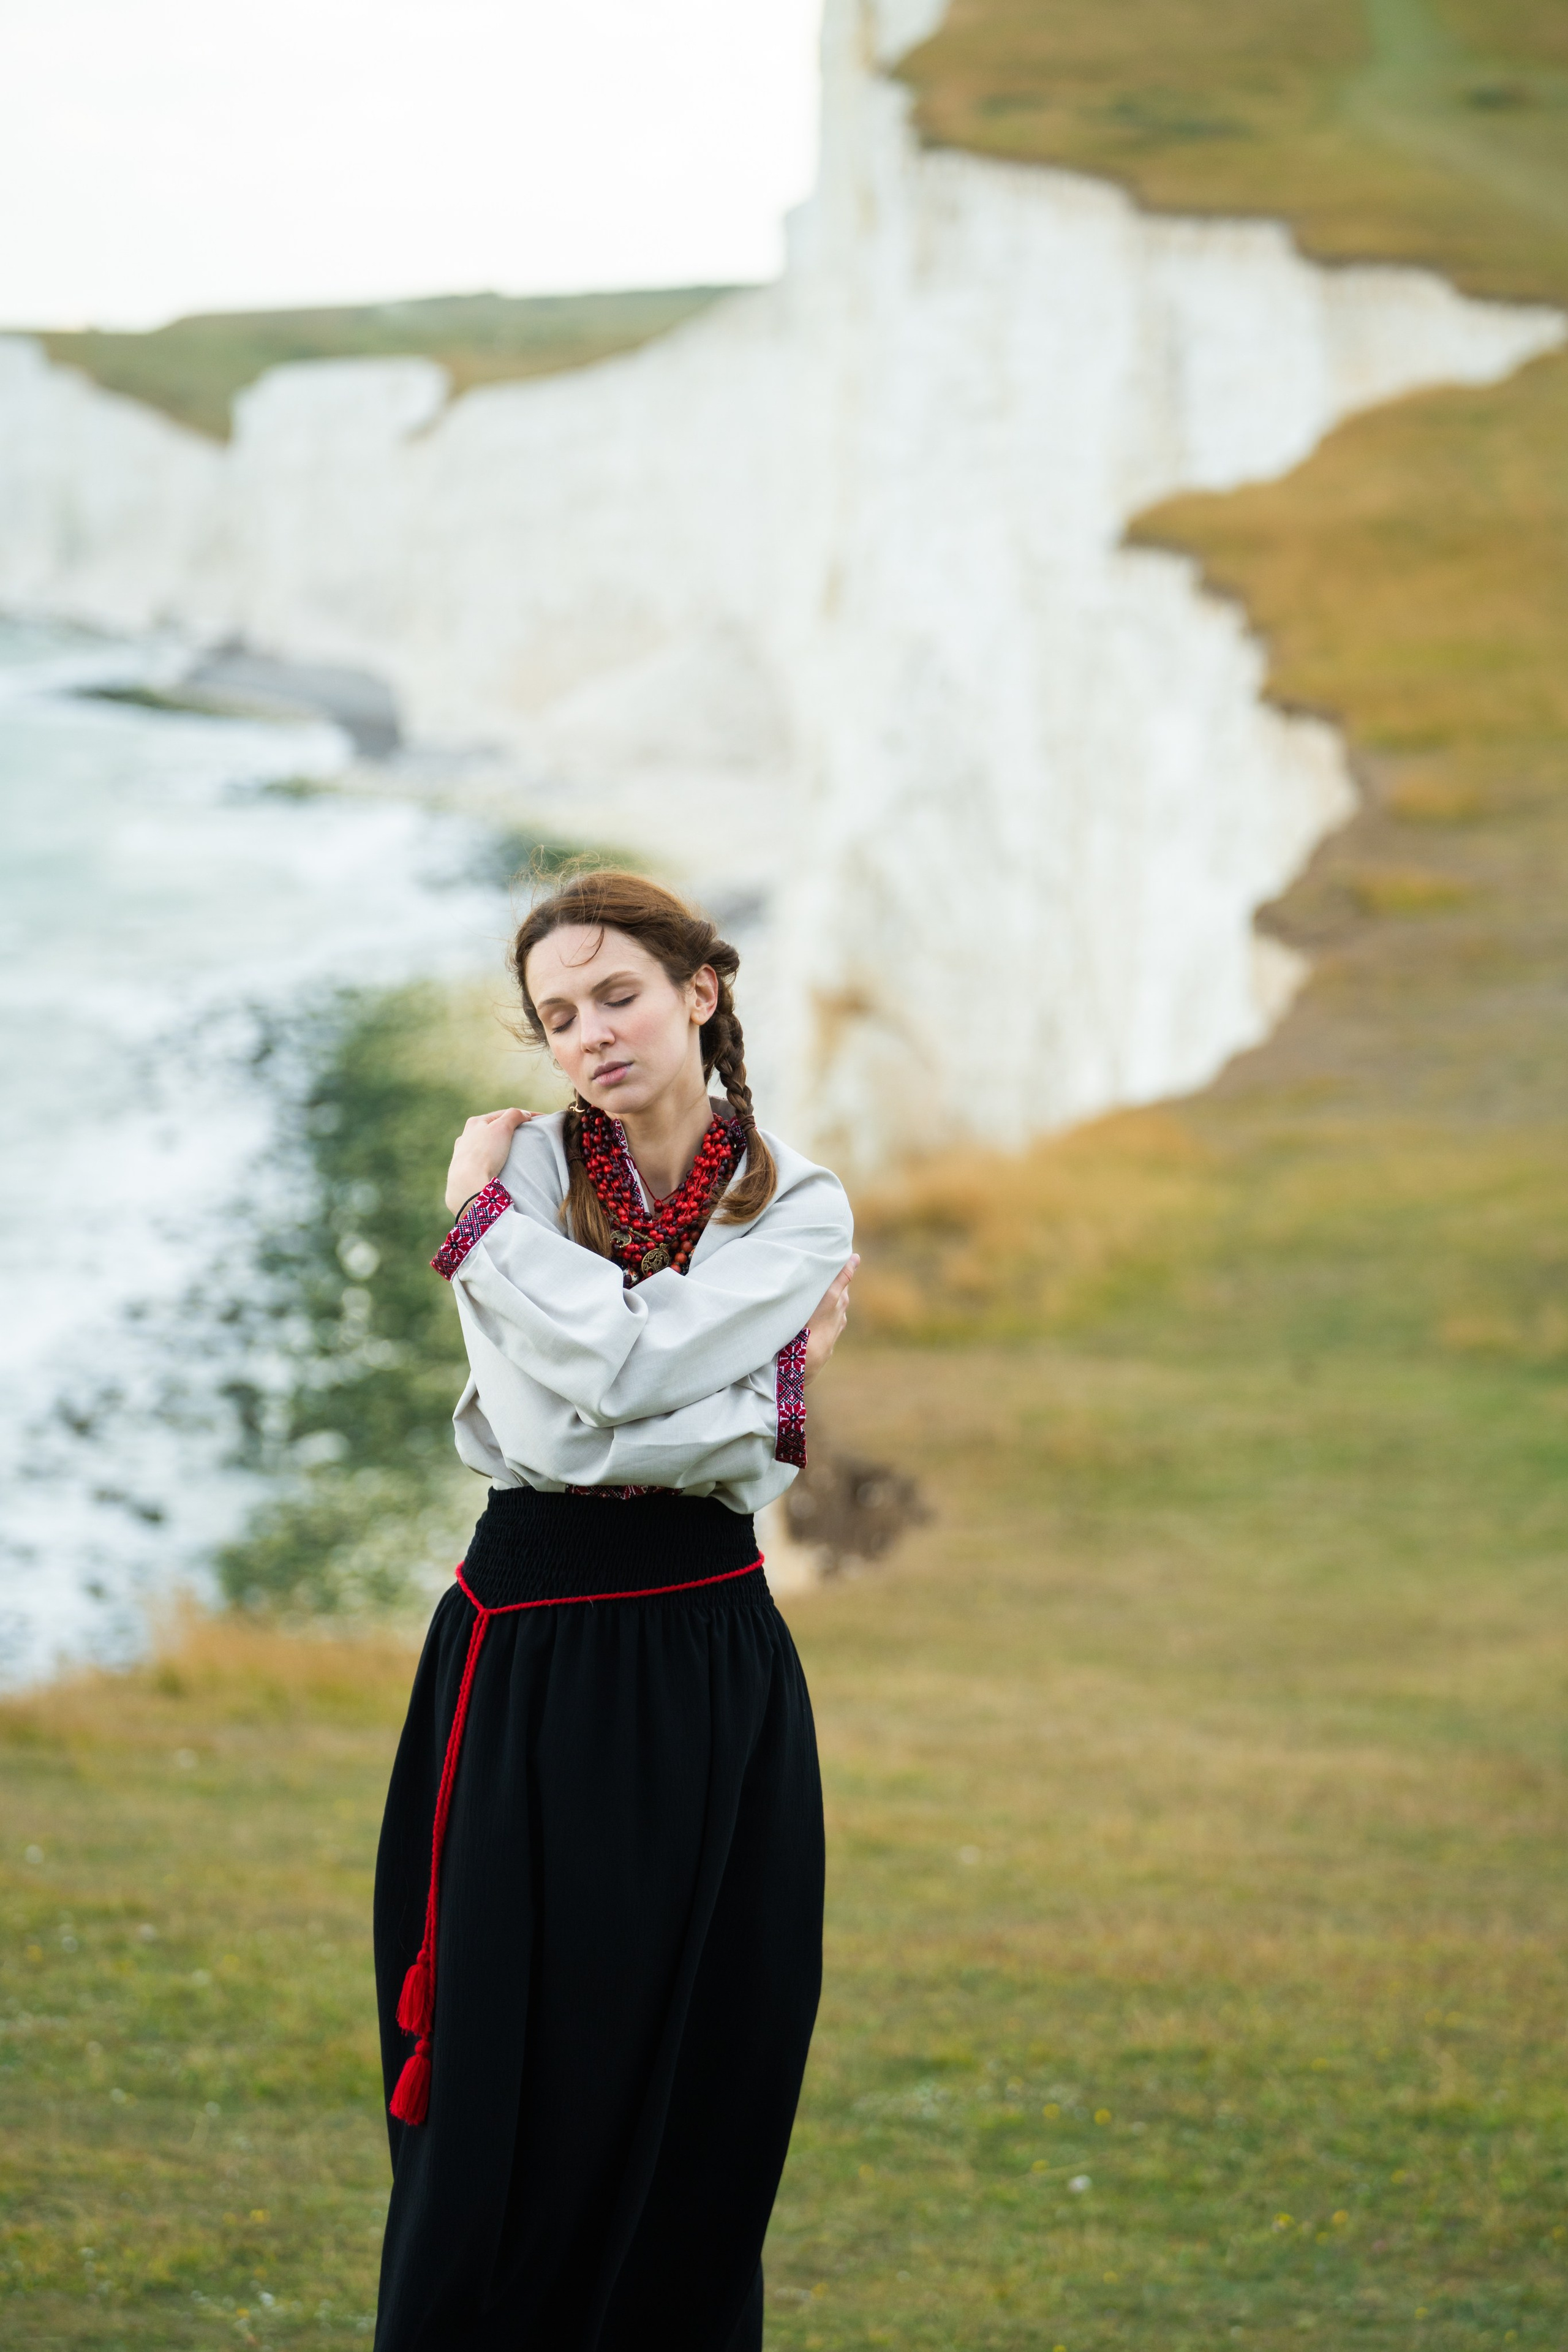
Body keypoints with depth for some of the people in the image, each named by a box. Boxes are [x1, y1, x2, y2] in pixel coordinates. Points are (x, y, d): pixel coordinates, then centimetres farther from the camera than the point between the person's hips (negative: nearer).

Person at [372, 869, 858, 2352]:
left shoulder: (799, 1210, 2)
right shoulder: (524, 1166, 1)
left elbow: (630, 1361, -15)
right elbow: (536, 1424, -14)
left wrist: (483, 1212, -8)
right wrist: (768, 1399, -17)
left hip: (707, 1671, 1)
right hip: (526, 1658, -1)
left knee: (701, 2079, 4)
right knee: (510, 2080, 0)